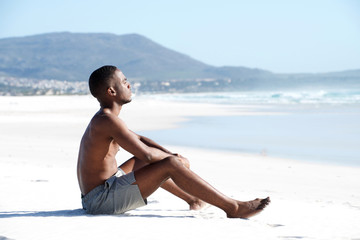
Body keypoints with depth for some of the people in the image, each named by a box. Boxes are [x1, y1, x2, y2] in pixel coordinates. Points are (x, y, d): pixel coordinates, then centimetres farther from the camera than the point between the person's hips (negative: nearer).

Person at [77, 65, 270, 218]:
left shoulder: (102, 120, 14)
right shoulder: (109, 121, -19)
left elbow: (139, 139, 24)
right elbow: (146, 154, -24)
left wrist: (169, 154, 10)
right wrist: (172, 157, -4)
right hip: (102, 199, -11)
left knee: (155, 163, 29)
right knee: (170, 165, -17)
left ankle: (193, 199, 44)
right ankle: (233, 208, -13)